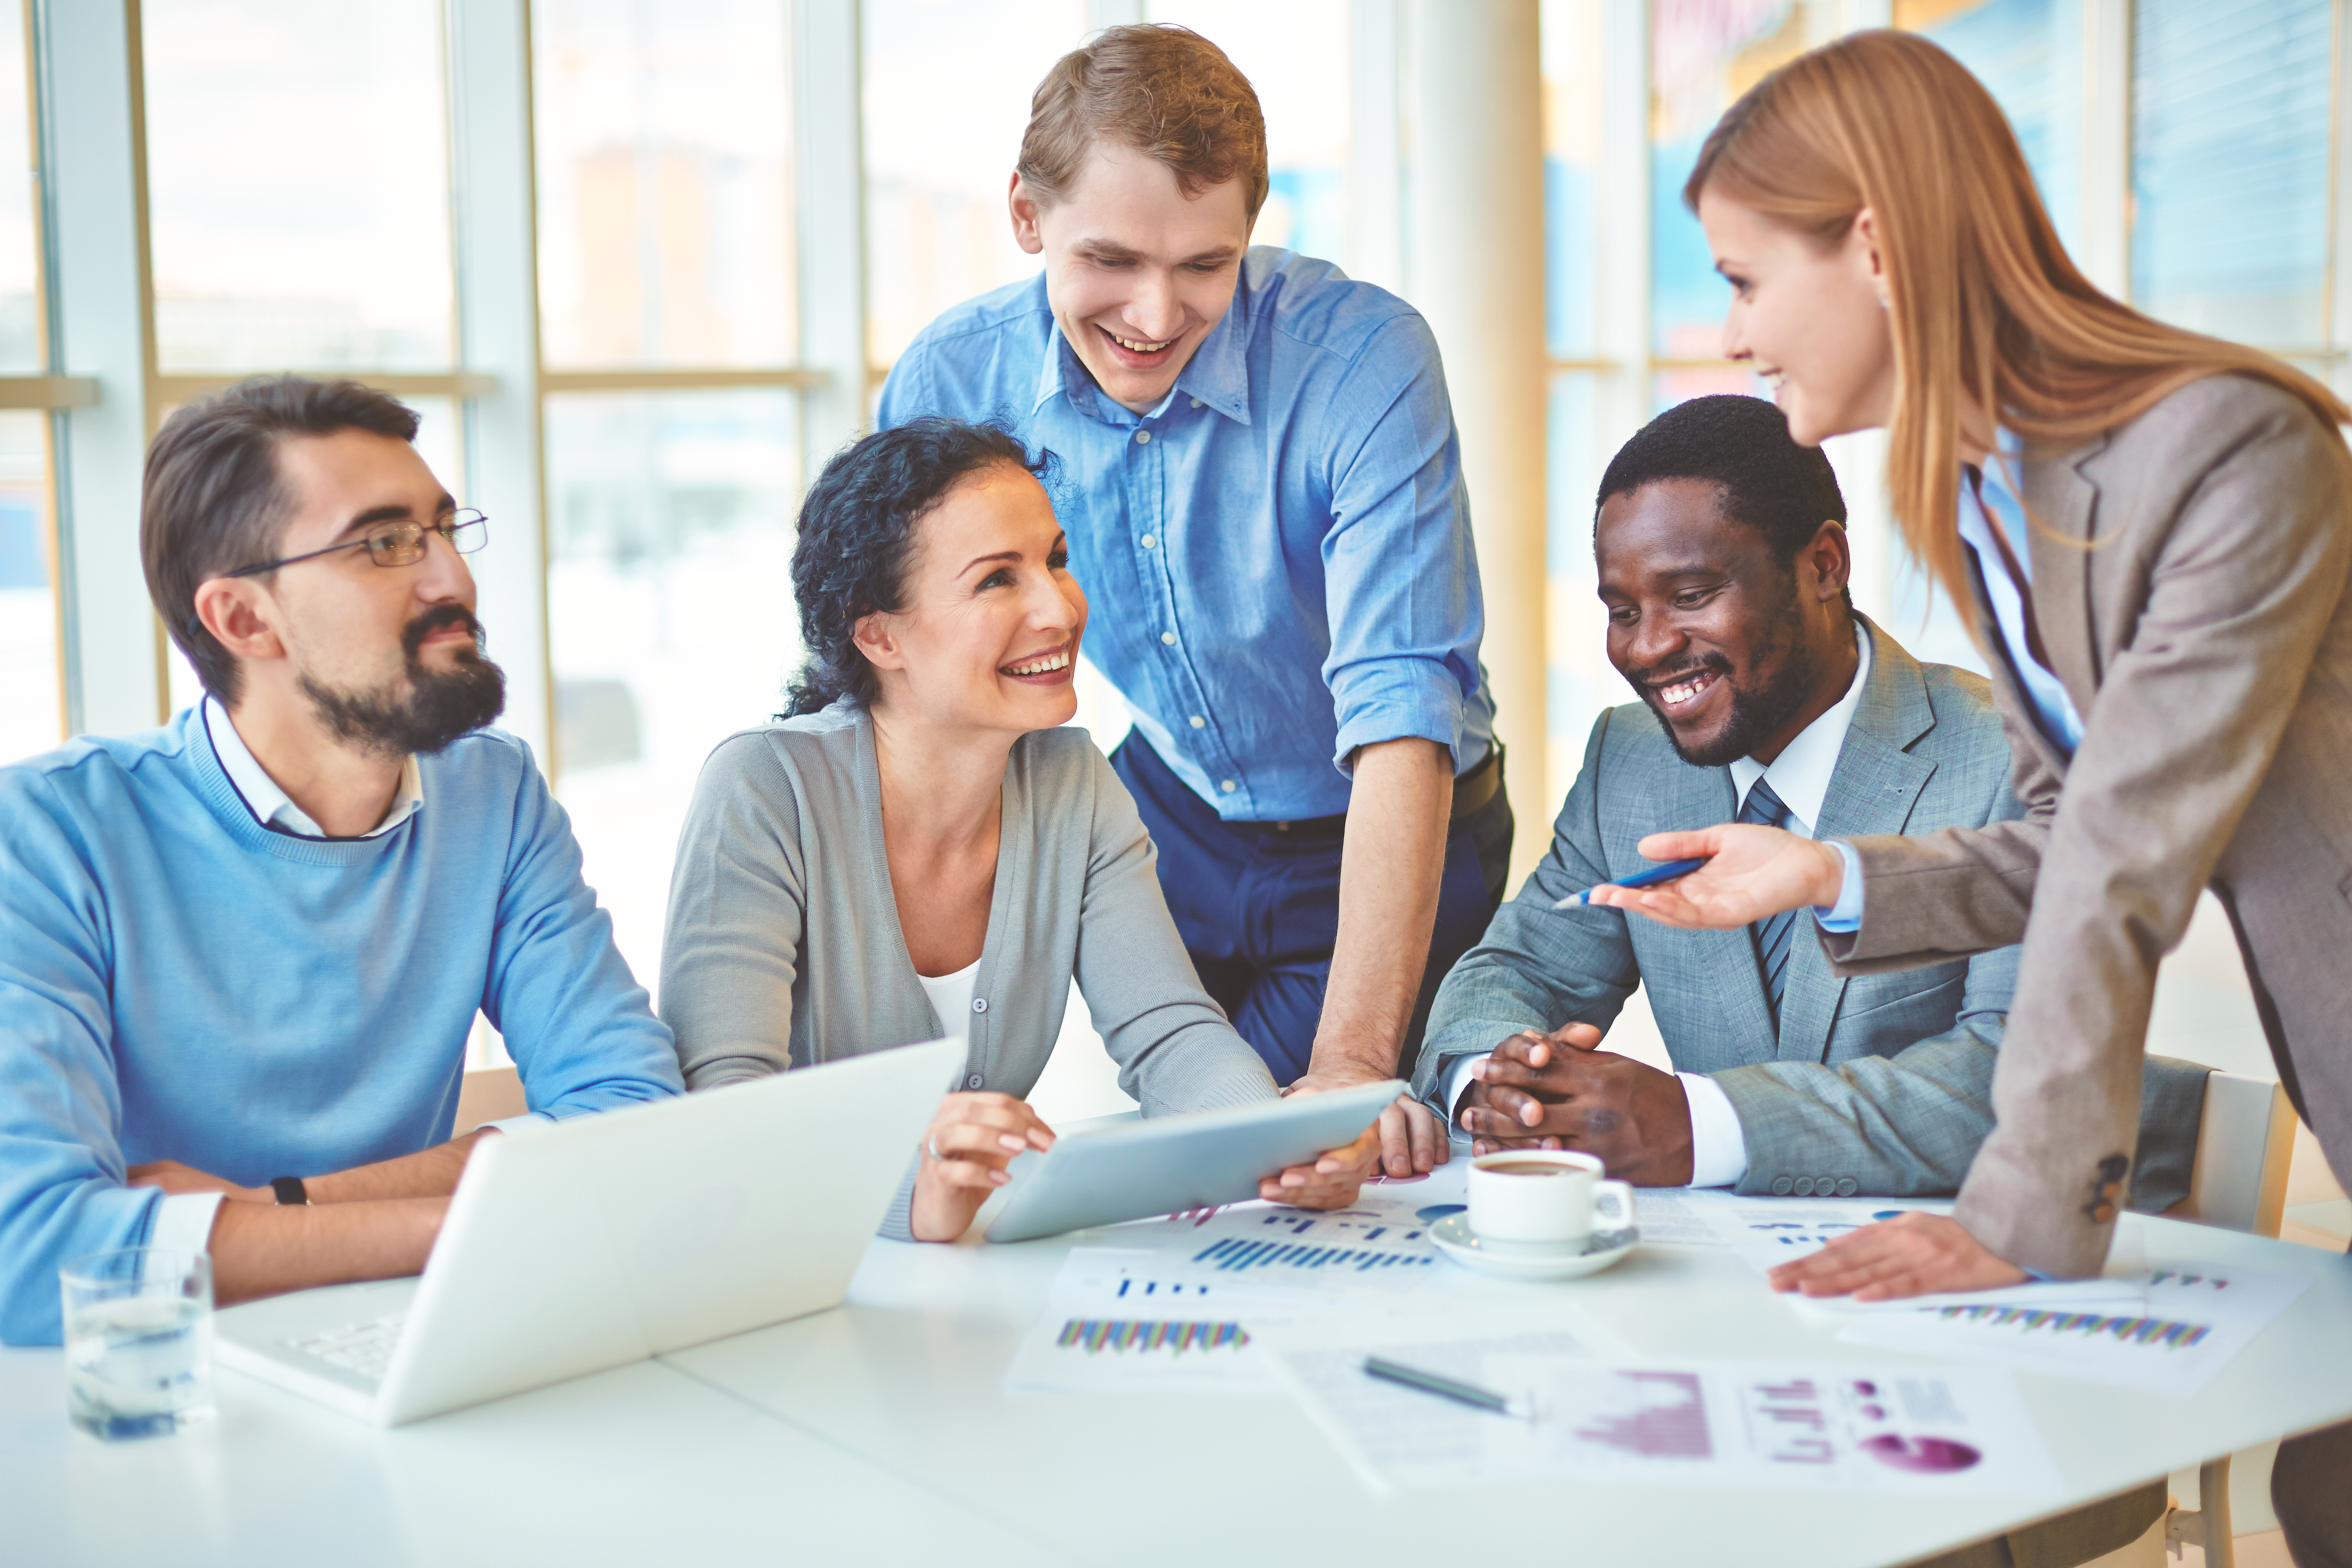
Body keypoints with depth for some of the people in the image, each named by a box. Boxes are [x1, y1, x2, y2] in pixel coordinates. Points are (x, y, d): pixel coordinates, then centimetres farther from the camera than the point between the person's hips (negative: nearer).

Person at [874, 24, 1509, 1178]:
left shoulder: (1362, 358, -27)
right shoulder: (948, 380, -16)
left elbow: (1401, 711, -33)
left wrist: (1353, 1061, -42)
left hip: (1380, 848, -3)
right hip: (1166, 824, 3)